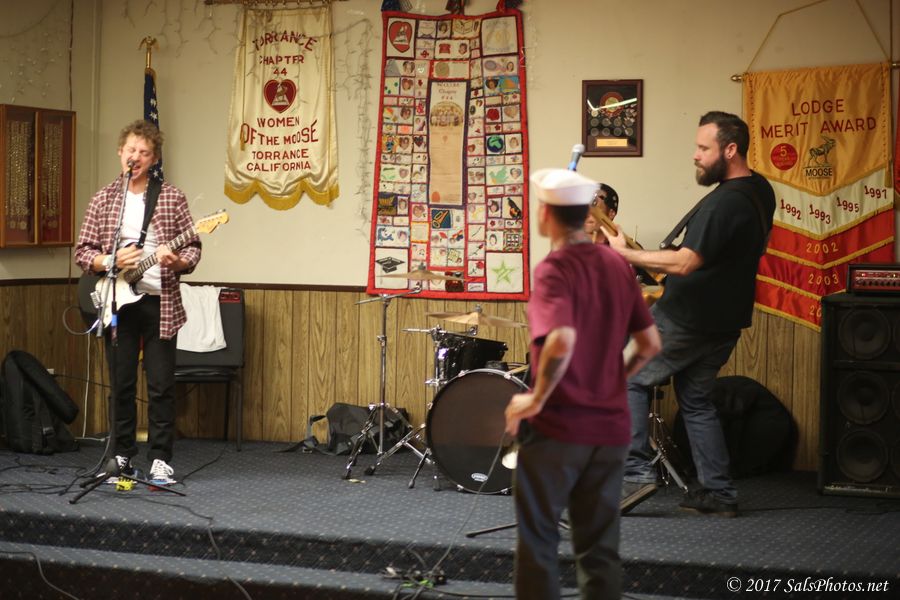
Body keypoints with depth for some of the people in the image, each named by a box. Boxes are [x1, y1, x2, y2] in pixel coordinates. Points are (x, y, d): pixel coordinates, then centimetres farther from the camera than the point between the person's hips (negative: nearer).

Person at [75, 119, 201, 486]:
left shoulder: (172, 198, 4)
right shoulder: (104, 199, 7)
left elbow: (192, 248, 5)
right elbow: (82, 251, 7)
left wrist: (177, 261, -17)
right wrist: (111, 262, -11)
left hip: (160, 302, -1)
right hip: (118, 303, 1)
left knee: (161, 385, -2)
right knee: (122, 385, 6)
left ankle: (160, 460, 6)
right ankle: (122, 457, 16)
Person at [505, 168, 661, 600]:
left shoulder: (553, 270, -14)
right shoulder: (617, 265, 6)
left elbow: (562, 341, -30)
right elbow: (650, 344, 10)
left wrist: (536, 398, -18)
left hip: (556, 429, -6)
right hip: (610, 427, 6)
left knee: (538, 543, 8)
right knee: (600, 548, 12)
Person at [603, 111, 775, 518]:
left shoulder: (724, 202, -24)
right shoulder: (760, 190, 7)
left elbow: (685, 263, -30)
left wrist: (625, 254, -22)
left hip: (688, 320, -9)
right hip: (725, 320, 9)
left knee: (629, 378, 3)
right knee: (696, 399, 17)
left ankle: (635, 472, -3)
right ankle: (718, 493, 15)